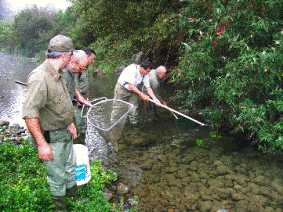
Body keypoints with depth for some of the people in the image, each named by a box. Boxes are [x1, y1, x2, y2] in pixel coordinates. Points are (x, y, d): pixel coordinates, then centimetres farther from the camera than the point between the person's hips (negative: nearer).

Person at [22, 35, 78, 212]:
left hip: (64, 132, 9)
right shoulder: (40, 78, -27)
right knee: (57, 176, 9)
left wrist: (70, 123, 22)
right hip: (50, 137, -9)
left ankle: (75, 196, 47)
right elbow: (29, 114, -29)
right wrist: (42, 144, -28)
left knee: (70, 168, 25)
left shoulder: (58, 74, 4)